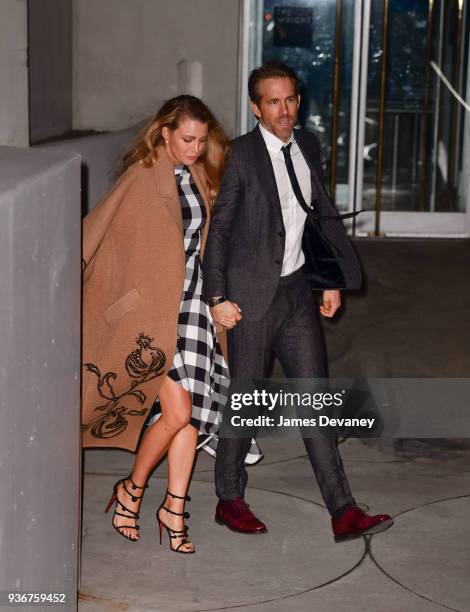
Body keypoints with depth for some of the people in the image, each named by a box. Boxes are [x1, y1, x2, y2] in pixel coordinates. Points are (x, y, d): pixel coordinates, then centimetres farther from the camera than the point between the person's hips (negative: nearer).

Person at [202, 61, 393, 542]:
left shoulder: (307, 146, 8)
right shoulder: (242, 154, -12)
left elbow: (322, 214, 17)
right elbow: (218, 228, -10)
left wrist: (333, 279, 14)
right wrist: (217, 298, -13)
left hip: (296, 288, 6)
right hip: (252, 295, -6)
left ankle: (342, 512, 8)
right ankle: (229, 500, 24)